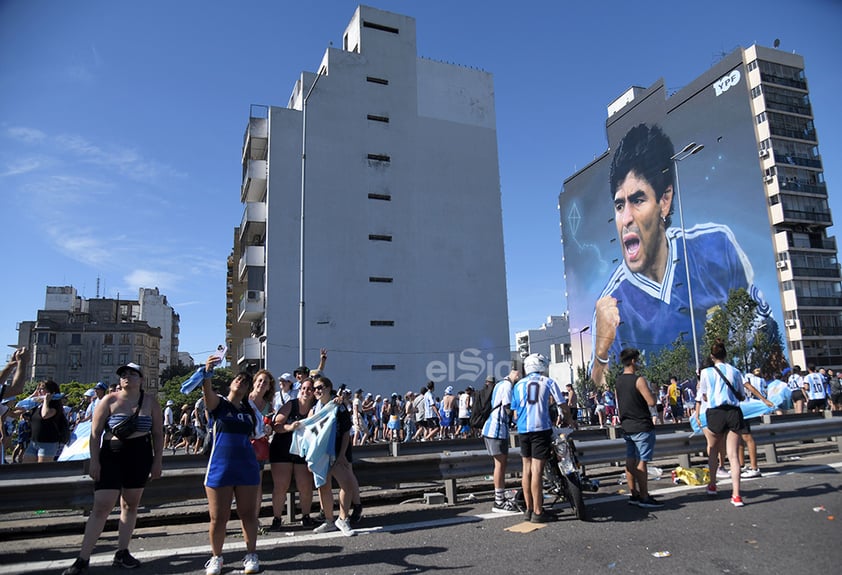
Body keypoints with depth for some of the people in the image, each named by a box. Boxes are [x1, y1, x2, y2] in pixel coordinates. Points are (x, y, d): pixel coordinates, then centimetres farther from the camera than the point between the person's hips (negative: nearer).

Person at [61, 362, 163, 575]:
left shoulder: (150, 401, 2)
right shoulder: (109, 401, -2)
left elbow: (158, 433, 4)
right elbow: (95, 433, -2)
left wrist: (158, 460, 0)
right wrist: (94, 461, -8)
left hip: (140, 458, 2)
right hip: (111, 456, -2)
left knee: (130, 505, 9)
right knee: (101, 507, -4)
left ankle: (122, 553, 21)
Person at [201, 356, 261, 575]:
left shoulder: (249, 411, 12)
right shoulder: (218, 402, 0)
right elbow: (207, 390, -24)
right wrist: (208, 371, -41)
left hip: (247, 468, 3)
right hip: (220, 467, -3)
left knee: (248, 514, 9)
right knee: (218, 518, 5)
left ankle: (251, 555, 22)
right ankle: (216, 557, 25)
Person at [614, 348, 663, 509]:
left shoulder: (618, 381, 10)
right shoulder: (639, 380, -15)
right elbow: (651, 402, -19)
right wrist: (653, 393, 1)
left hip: (627, 427, 8)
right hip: (642, 427, -8)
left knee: (630, 461, 10)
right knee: (642, 461, -4)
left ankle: (634, 495, 16)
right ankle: (644, 497, -1)